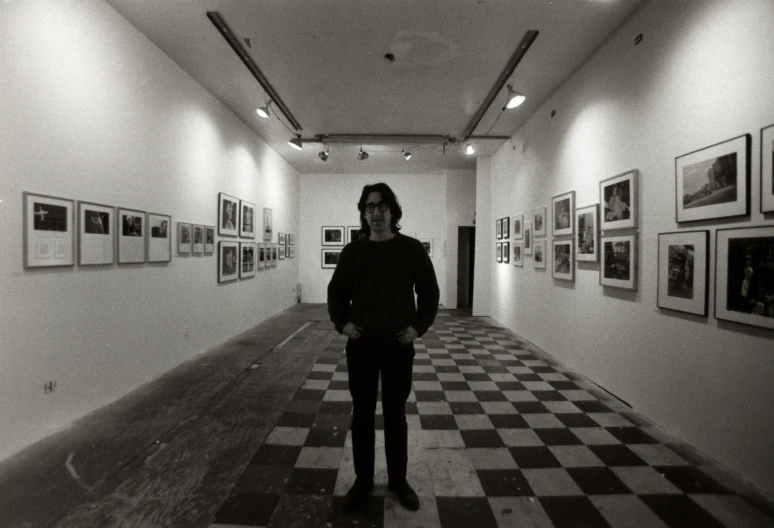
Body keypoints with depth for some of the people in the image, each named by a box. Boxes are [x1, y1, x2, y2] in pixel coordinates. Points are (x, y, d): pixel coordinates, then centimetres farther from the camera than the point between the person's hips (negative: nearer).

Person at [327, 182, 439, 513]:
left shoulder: (412, 249, -3)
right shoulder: (353, 251, 1)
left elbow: (429, 292, 3)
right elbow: (336, 291, 9)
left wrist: (419, 326, -7)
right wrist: (342, 323, -5)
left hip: (399, 345, -1)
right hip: (360, 345, 1)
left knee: (395, 414, 13)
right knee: (362, 414, 12)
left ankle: (398, 479, 33)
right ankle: (362, 480, 31)